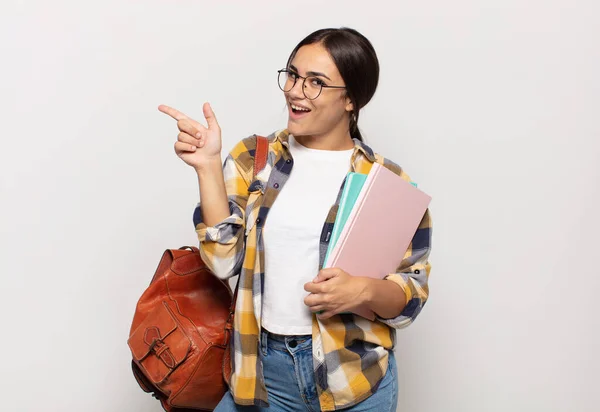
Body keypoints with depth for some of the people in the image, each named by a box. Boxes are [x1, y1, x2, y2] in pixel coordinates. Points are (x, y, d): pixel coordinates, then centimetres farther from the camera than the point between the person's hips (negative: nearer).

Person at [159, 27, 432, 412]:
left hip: (354, 376, -1)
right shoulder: (252, 158, 0)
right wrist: (208, 165, -14)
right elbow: (224, 259, -8)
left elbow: (413, 290, -3)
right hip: (263, 366, 1)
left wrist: (366, 289, -22)